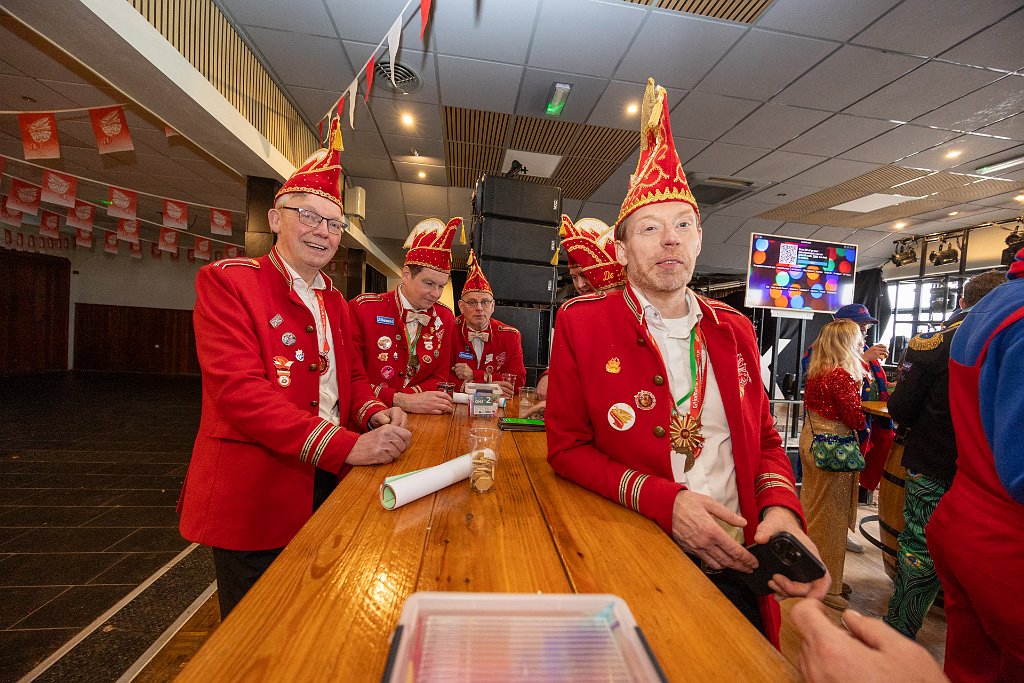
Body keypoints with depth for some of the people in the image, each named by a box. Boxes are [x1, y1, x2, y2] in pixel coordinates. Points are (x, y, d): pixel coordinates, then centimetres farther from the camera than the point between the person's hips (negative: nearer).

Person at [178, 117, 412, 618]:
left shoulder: (334, 302, 12)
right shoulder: (227, 281, -10)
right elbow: (240, 392, -21)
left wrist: (376, 414, -9)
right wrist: (348, 446, -27)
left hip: (329, 484, 7)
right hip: (255, 496, -6)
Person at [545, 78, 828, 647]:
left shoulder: (734, 330, 5)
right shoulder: (581, 323, -10)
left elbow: (765, 440, 10)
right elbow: (566, 449, -10)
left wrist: (781, 508, -10)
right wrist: (663, 500, -20)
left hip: (733, 557, 4)